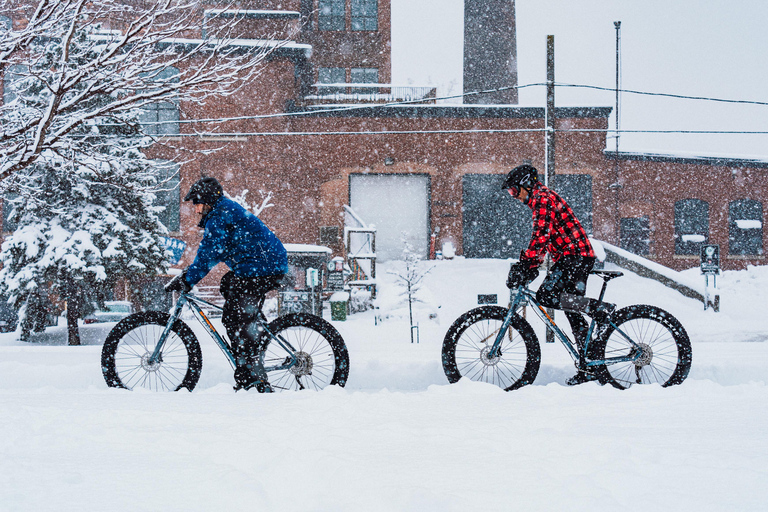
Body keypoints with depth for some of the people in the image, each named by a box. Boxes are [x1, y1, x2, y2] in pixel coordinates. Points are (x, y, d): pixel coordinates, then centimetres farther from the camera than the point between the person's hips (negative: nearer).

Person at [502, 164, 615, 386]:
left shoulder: (543, 199, -10)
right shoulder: (540, 200, 23)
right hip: (580, 257, 10)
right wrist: (530, 267, 19)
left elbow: (540, 236, -22)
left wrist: (525, 265, -24)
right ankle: (588, 366, 9)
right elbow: (543, 237, 27)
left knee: (545, 296, -17)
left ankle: (598, 308, -17)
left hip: (574, 256, -10)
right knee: (573, 313, 8)